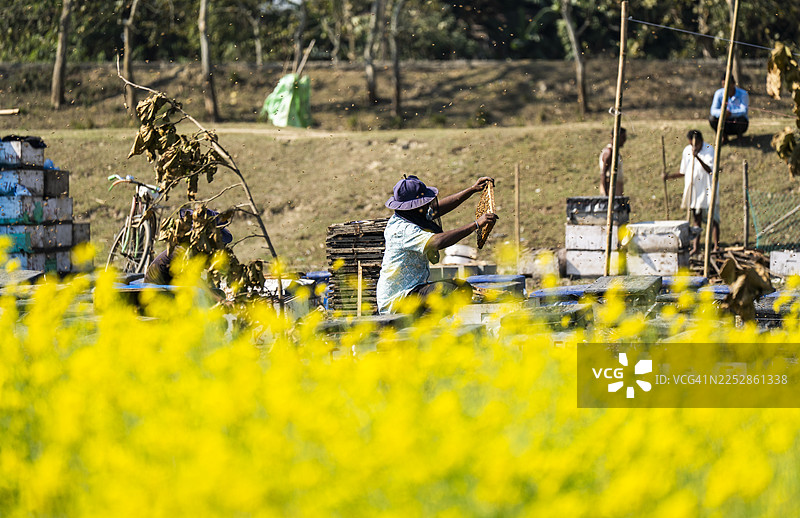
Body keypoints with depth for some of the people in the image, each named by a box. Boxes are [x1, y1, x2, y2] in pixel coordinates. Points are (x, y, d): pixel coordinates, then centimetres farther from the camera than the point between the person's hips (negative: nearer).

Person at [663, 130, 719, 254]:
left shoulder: (709, 149, -7)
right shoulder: (687, 151, 7)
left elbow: (709, 169, -21)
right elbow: (684, 173, 16)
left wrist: (697, 157, -32)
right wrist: (670, 177, 2)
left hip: (707, 190, -5)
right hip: (693, 191, 5)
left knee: (712, 218, -5)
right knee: (696, 220, 9)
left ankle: (716, 246, -2)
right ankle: (695, 247, 13)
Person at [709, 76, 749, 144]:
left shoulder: (743, 94, -16)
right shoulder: (719, 93, -8)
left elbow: (744, 111, -29)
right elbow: (713, 110, -17)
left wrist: (730, 113, -47)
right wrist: (721, 112, -42)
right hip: (725, 125, 2)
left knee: (741, 119, -36)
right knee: (712, 118, -25)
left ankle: (739, 133, 0)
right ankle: (723, 136, 0)